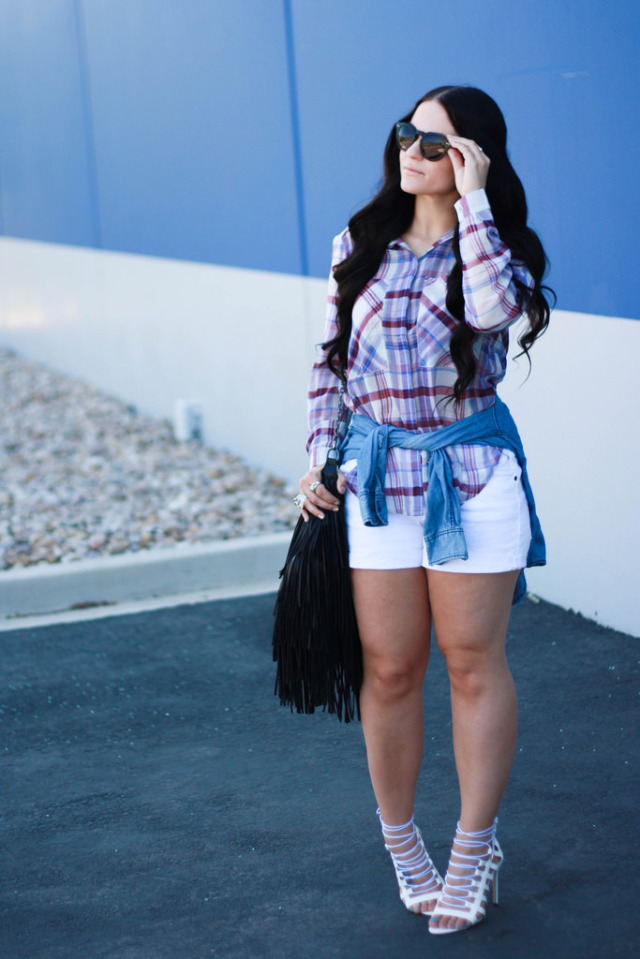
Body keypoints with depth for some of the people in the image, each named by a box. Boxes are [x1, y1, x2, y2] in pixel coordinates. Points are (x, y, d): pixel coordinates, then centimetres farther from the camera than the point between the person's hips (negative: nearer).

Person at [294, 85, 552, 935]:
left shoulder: (496, 246, -1)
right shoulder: (360, 244, 7)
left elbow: (494, 307, -25)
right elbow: (331, 356, 13)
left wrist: (473, 200, -18)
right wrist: (320, 458, 6)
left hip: (472, 473, -2)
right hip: (377, 473, 2)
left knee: (473, 661, 4)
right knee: (390, 669, 6)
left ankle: (473, 848, 17)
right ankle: (400, 841, 24)